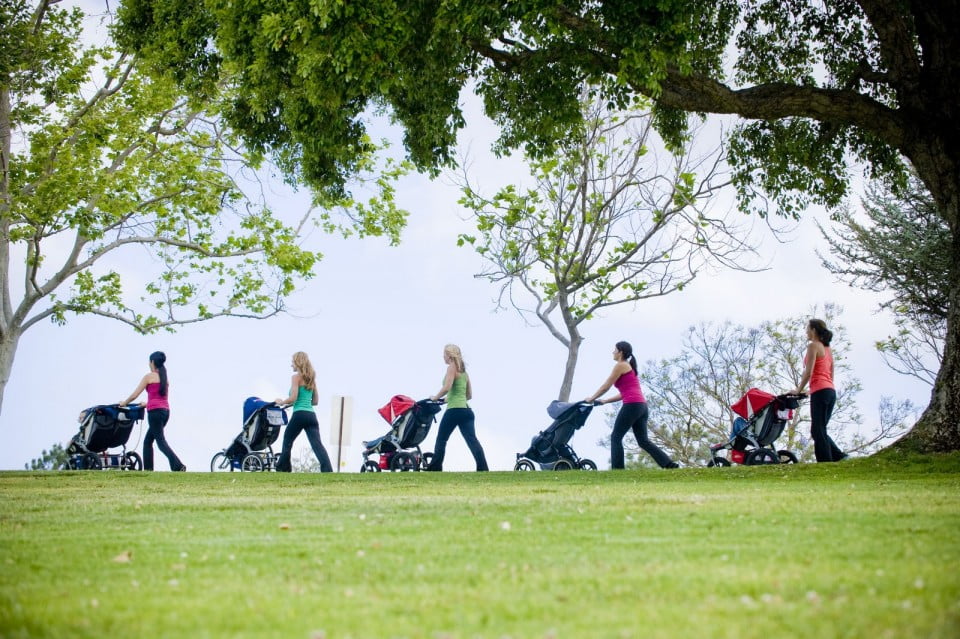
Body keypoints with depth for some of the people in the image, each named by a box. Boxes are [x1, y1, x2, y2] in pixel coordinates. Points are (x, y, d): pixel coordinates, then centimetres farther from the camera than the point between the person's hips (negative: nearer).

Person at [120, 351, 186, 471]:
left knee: (161, 441, -10)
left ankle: (178, 466, -25)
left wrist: (124, 403, 17)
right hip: (165, 411, 7)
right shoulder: (165, 378, 17)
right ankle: (148, 468, 15)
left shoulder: (149, 377, -3)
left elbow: (134, 395, 0)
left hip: (155, 412, -7)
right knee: (148, 441, 17)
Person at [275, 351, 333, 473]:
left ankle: (283, 470, 24)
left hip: (299, 414, -6)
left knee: (287, 442, 14)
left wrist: (282, 402, 7)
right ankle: (328, 472, -24)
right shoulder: (311, 378, 19)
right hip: (311, 415, 6)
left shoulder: (296, 377, -2)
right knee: (317, 445, -7)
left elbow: (293, 398, -12)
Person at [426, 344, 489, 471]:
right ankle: (483, 470, -17)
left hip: (454, 410, -7)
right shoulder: (464, 372, 20)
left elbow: (447, 387, -19)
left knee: (441, 440, 8)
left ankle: (434, 469, 12)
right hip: (466, 410, 7)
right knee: (472, 441, -4)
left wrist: (435, 398, -3)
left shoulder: (452, 367, -4)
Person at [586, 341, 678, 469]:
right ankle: (670, 464, -6)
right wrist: (605, 401, 28)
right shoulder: (630, 367, 28)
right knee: (643, 440, 5)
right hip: (642, 406, 9)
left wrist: (591, 398, 14)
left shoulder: (620, 366, 0)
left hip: (632, 405, -9)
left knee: (616, 437, -1)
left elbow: (605, 387, 1)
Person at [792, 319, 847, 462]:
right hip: (831, 391, 9)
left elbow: (808, 372, -12)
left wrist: (798, 390, -4)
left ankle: (825, 462, -13)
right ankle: (839, 456, -1)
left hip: (819, 391, -9)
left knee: (818, 430, -8)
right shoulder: (827, 349, 22)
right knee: (819, 430, 12)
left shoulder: (813, 346, -4)